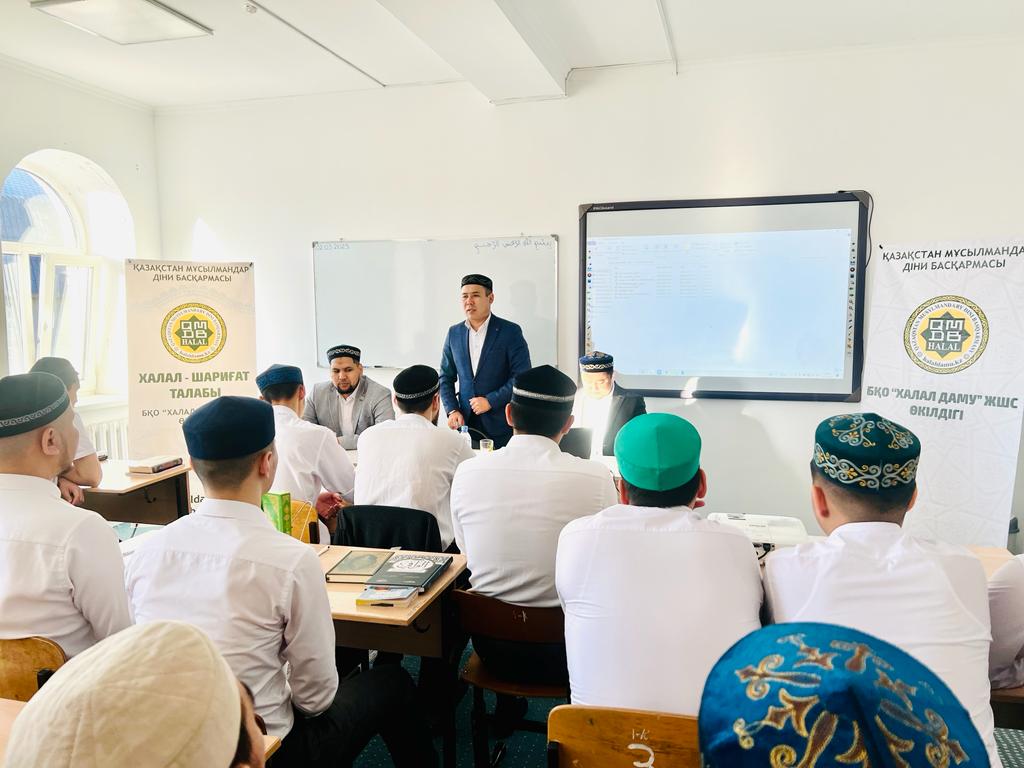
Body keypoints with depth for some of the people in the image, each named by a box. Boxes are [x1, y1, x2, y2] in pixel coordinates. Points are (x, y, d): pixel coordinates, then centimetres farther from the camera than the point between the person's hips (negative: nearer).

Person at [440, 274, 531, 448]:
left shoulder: (511, 332, -5)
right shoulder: (454, 333, 8)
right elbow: (446, 377, 12)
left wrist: (491, 401, -14)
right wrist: (452, 410, -1)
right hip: (465, 423, 3)